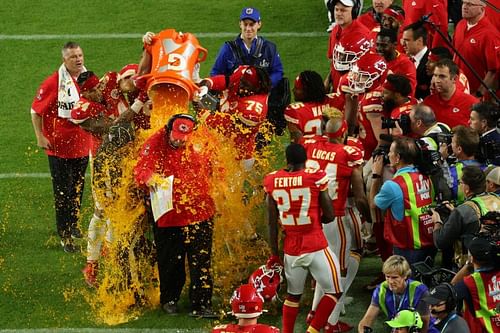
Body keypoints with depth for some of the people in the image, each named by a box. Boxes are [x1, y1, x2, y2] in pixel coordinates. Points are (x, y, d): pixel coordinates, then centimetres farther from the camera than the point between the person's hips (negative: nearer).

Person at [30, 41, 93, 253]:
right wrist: (40, 137, -11)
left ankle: (73, 225, 34)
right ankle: (65, 236, 5)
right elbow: (36, 110, -8)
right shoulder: (54, 83, -14)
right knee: (63, 192, -1)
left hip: (83, 145, 5)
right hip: (59, 146, -5)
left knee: (78, 189, 16)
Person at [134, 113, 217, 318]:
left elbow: (214, 168, 15)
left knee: (201, 261, -3)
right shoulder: (155, 144, -9)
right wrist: (150, 178, -35)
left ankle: (201, 304, 1)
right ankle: (169, 300, 31)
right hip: (168, 215, -1)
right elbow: (140, 170, -15)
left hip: (199, 213, 1)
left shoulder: (200, 143, -1)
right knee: (170, 262, 12)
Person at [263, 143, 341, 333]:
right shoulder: (315, 177, -9)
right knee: (334, 292, 9)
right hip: (316, 247, -4)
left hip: (291, 250, 4)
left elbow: (272, 224, 4)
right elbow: (330, 216, -3)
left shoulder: (272, 181, 0)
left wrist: (274, 255, 13)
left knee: (293, 295, 20)